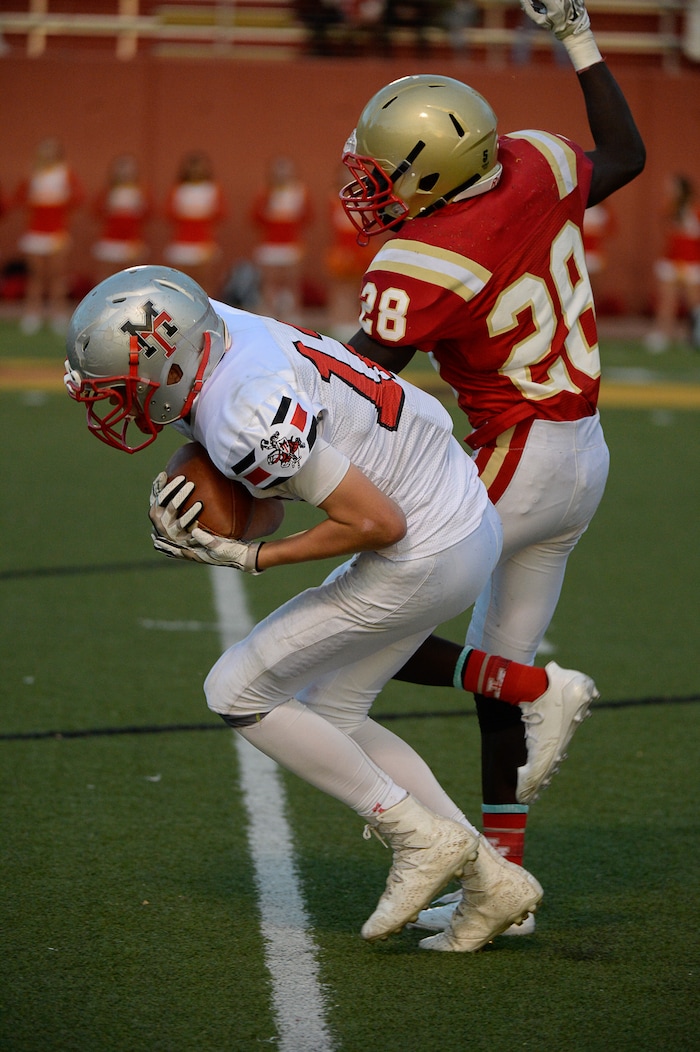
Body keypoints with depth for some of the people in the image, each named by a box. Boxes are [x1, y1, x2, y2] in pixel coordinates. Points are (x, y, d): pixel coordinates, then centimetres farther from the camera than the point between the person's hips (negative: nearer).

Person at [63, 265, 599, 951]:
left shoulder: (246, 418, -28)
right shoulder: (218, 329, 1)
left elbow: (378, 523, -24)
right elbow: (264, 504, 10)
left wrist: (246, 557, -16)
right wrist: (183, 527, -10)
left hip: (424, 557, -10)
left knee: (238, 694, 2)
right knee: (328, 717, 19)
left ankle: (421, 839, 7)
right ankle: (492, 881, 19)